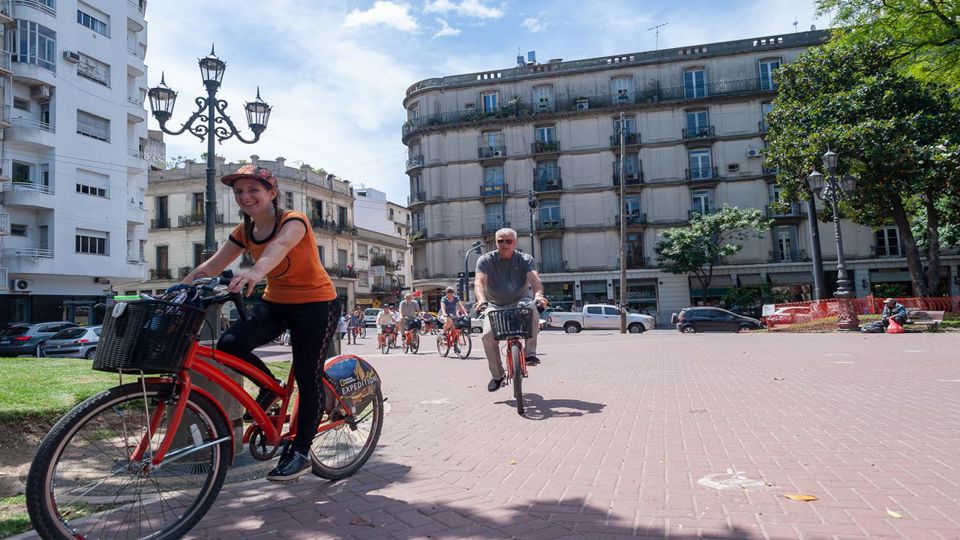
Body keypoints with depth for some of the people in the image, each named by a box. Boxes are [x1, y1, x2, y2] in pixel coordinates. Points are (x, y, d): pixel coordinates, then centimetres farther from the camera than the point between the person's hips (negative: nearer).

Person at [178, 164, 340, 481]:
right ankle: (270, 387, 9)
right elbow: (209, 268, -1)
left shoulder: (293, 220, -18)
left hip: (316, 304, -6)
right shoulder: (244, 232, 2)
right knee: (229, 344, -18)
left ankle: (300, 452, 13)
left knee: (308, 378, -3)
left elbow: (280, 245, -41)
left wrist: (256, 271, -61)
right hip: (275, 303, 6)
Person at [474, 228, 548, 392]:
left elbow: (534, 278, -23)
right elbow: (479, 282, -21)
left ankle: (530, 352, -21)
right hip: (495, 306, 1)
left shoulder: (525, 260, -6)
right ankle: (497, 375, 0)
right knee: (487, 335, -21)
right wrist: (481, 299, -43)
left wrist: (538, 294, -46)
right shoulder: (486, 260, -6)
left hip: (520, 301, -1)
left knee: (532, 309, -35)